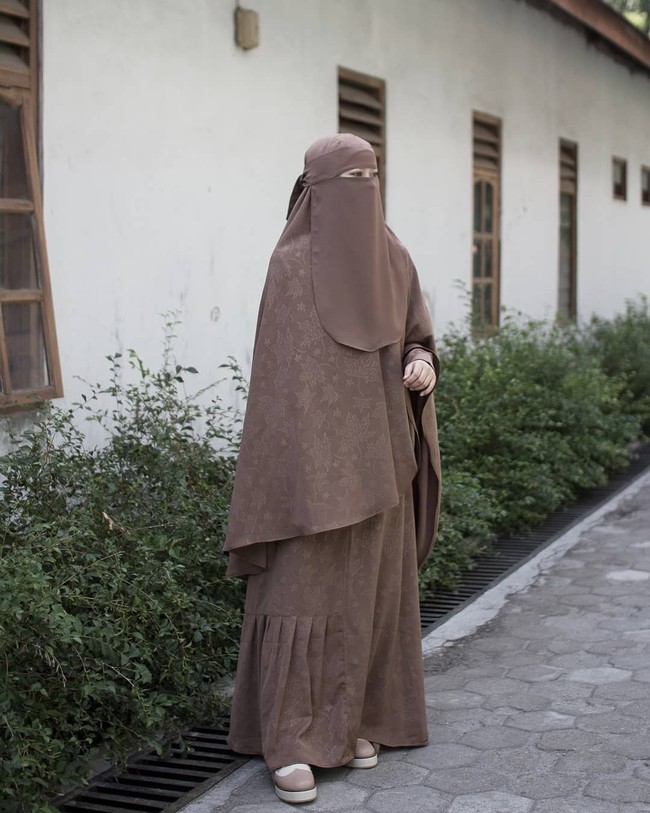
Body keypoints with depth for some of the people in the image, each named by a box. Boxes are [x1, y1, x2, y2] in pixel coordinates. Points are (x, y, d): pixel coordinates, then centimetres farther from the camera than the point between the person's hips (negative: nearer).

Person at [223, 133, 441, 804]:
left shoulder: (392, 259, 7)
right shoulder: (291, 264, -7)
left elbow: (416, 336, 17)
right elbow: (277, 372, -8)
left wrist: (421, 365, -8)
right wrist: (292, 468, -14)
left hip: (377, 458, 6)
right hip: (311, 458, -5)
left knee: (370, 588, 11)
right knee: (302, 590, -4)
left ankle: (353, 720, 25)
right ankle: (288, 744, 4)